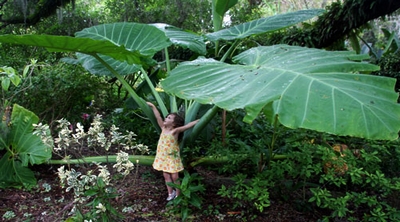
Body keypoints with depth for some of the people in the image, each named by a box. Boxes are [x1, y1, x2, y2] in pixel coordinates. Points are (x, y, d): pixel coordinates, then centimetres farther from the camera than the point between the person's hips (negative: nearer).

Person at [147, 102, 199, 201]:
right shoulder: (163, 128, 0)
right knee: (166, 175, 12)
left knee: (175, 177, 2)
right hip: (163, 156, 5)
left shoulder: (175, 131, -15)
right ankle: (170, 193, 25)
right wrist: (153, 106, 6)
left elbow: (187, 125, -20)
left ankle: (177, 195, 14)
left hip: (172, 157, -5)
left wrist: (200, 120, -23)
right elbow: (158, 117, 1)